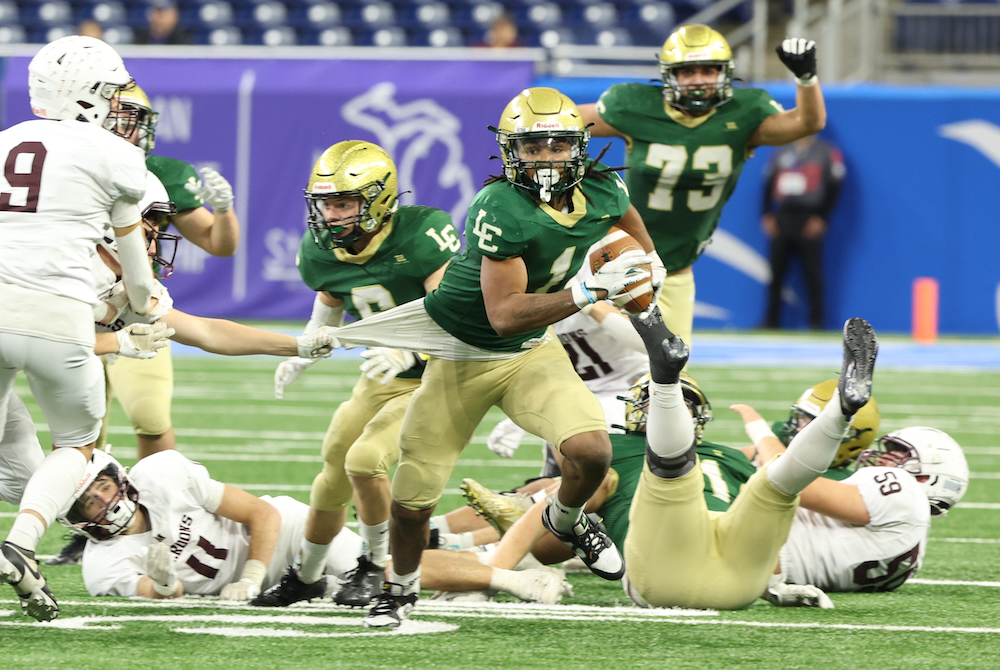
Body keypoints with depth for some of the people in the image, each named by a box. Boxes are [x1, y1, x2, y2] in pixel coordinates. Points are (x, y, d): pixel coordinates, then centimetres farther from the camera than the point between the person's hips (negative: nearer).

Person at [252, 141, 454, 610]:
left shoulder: (421, 236, -27)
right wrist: (304, 354, 4)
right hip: (383, 377, 6)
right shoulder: (320, 252, -6)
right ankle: (306, 576, 34)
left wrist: (408, 352, -46)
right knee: (335, 474, 9)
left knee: (365, 459, -22)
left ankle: (377, 566, 2)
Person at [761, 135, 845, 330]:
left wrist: (820, 219, -9)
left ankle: (816, 321, 0)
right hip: (782, 218, 4)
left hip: (810, 220, -4)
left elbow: (833, 189, -1)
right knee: (775, 269, 1)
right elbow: (769, 185, 17)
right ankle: (771, 320, 6)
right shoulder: (782, 152, 16)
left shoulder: (828, 153, 3)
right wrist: (768, 216, 6)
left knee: (813, 272, -6)